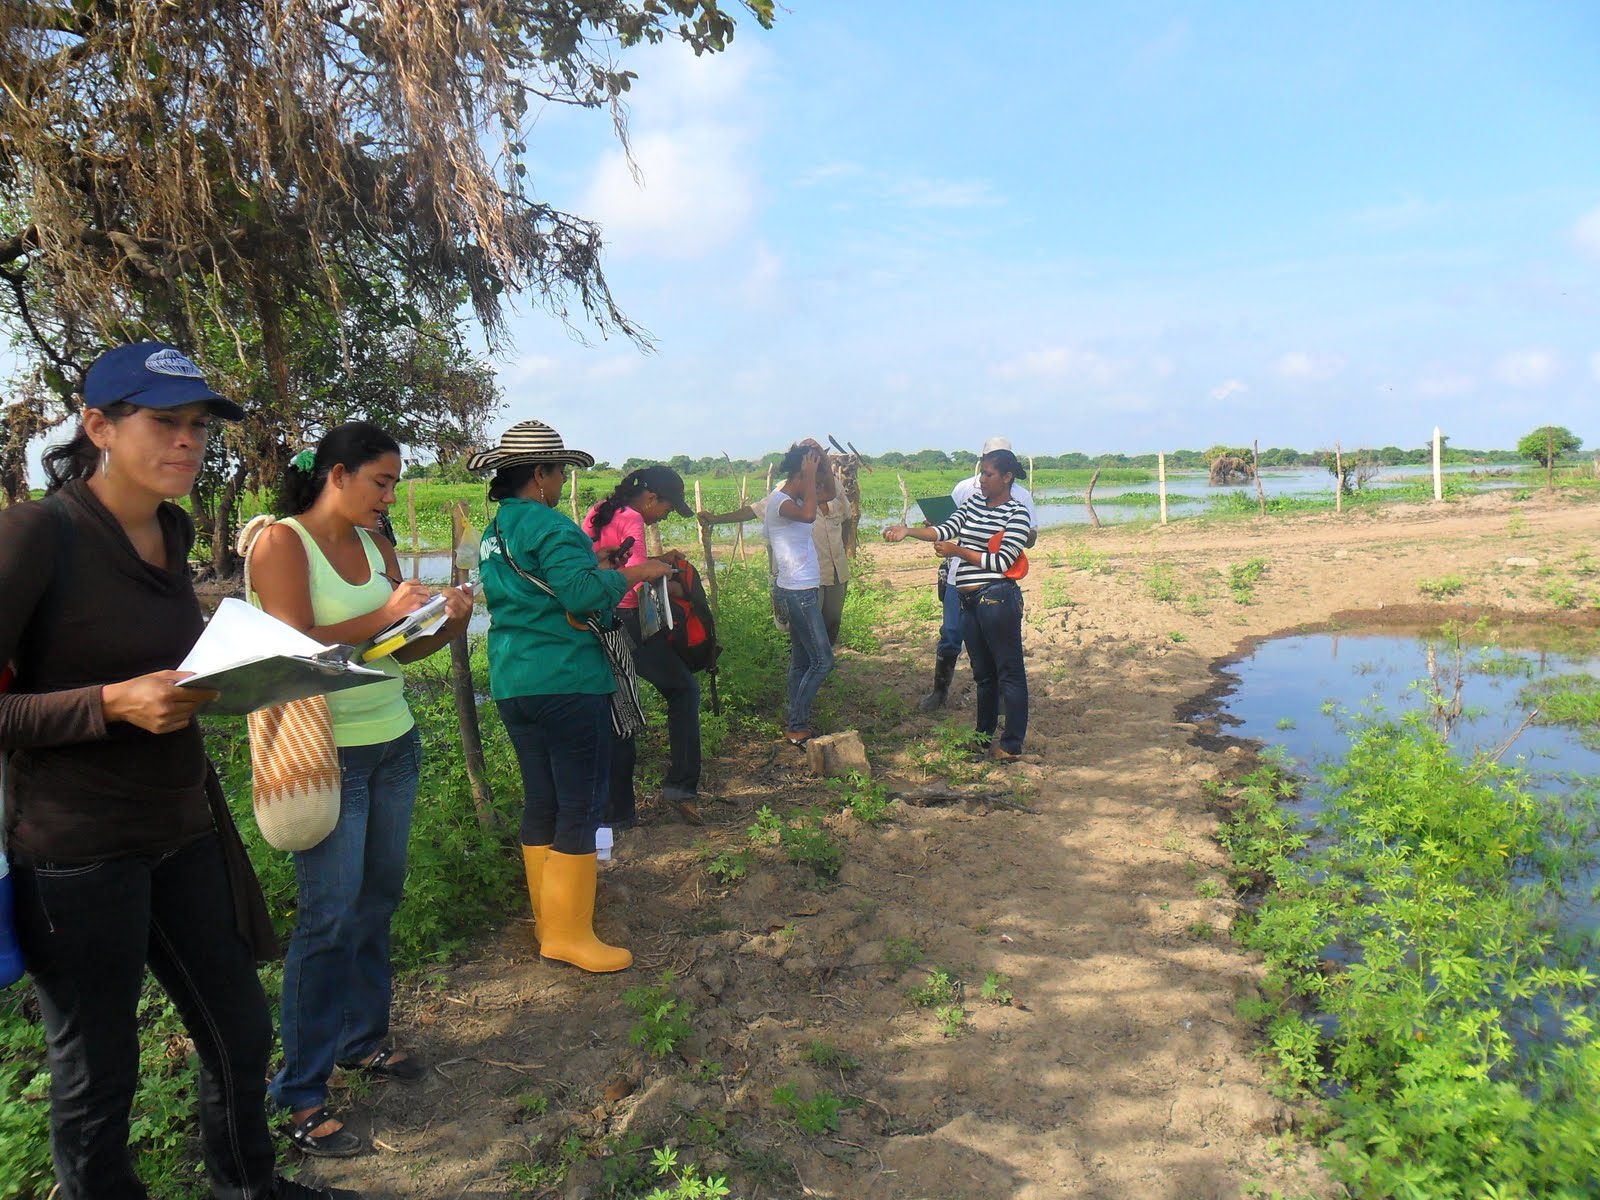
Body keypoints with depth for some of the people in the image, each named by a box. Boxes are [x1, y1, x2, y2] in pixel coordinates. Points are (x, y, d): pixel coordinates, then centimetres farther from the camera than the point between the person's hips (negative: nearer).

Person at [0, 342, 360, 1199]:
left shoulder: (172, 533, 6)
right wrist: (113, 705, -25)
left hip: (182, 833, 7)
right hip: (77, 852, -7)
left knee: (241, 1030, 19)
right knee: (97, 1072, 9)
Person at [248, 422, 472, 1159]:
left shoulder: (375, 545, 9)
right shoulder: (281, 543, -10)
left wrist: (446, 624, -6)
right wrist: (385, 615, -21)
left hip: (393, 743, 7)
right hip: (327, 755, -7)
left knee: (378, 901, 13)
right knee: (329, 917, -3)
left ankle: (363, 1036, 31)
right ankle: (300, 1094, 10)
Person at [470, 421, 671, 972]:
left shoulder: (494, 531, 14)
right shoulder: (548, 526, -14)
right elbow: (583, 594, -24)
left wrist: (599, 571, 22)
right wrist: (633, 574, -10)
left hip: (512, 683, 9)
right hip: (567, 683, -9)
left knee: (541, 801, 15)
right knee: (581, 805, -2)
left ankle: (548, 918, 25)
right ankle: (569, 933, 4)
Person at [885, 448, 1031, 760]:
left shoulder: (1017, 514, -7)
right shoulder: (974, 502, 13)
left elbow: (1002, 562, -13)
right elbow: (946, 531, 5)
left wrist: (959, 551, -11)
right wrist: (908, 531, -9)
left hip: (996, 598, -8)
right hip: (969, 600, 8)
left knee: (1009, 672, -2)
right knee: (982, 672, 17)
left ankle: (1012, 744, 3)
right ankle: (984, 735, 29)